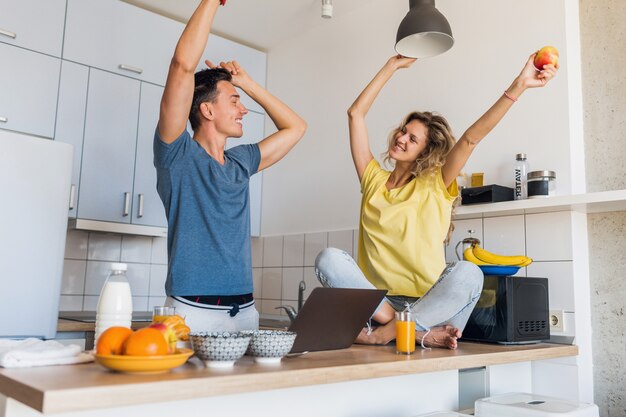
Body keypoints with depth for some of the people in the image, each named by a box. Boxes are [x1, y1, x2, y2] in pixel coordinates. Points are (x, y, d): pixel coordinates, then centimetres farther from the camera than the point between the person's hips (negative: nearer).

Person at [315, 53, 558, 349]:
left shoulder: (435, 187, 6)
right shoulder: (373, 179, 12)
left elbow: (473, 135, -6)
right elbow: (356, 114, 10)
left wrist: (519, 86, -15)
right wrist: (392, 66, 13)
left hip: (427, 303, -2)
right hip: (376, 301, 2)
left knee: (467, 273, -31)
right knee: (329, 258, -25)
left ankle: (385, 333, -27)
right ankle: (419, 332, -30)